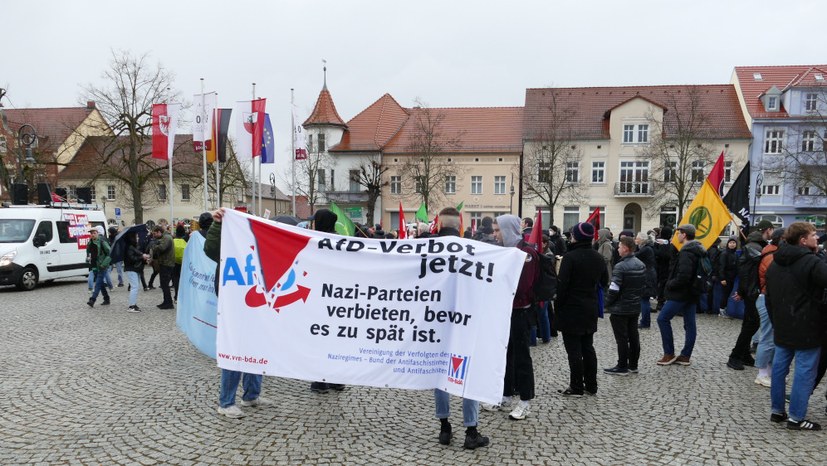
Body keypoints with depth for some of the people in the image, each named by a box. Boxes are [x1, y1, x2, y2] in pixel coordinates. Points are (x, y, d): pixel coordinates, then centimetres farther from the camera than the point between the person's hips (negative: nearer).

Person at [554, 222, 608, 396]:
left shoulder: (570, 257, -17)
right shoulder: (598, 258, 6)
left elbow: (562, 284, -17)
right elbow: (604, 282, 18)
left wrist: (557, 306, -8)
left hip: (571, 309, -7)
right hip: (590, 309, 7)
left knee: (573, 349, 0)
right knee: (588, 347, 15)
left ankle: (576, 387, 6)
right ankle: (591, 386, 21)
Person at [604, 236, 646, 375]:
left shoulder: (620, 267, -20)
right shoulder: (641, 265, 5)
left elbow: (614, 290, -22)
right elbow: (645, 285, 11)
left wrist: (607, 303, -8)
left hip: (620, 309, -8)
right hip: (635, 307, 8)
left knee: (622, 339, 1)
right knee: (633, 336, 13)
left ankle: (622, 367, 7)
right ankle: (633, 365, 22)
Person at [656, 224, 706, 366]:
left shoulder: (686, 252, -20)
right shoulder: (698, 250, 12)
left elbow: (683, 276, -28)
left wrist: (670, 284, -13)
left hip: (682, 293, -10)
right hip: (693, 292, 10)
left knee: (663, 318, -3)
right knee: (690, 324, 10)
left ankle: (669, 354, 1)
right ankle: (685, 356, 16)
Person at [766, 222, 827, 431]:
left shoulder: (774, 264, 11)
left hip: (782, 327, 8)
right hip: (806, 328, -8)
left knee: (779, 367, 12)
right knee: (805, 371, 0)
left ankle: (777, 410, 20)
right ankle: (796, 418, 3)